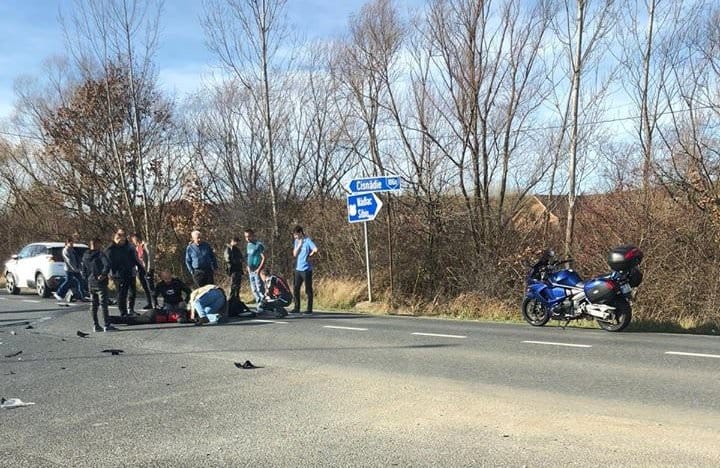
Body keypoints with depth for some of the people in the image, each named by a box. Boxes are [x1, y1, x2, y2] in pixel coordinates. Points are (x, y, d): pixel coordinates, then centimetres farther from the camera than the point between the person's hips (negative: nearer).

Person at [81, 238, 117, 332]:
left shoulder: (85, 256, 9)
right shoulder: (100, 254, -13)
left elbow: (82, 269, 16)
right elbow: (107, 264, -28)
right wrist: (104, 274, -17)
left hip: (90, 284, 7)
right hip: (100, 283, -7)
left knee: (94, 305, 12)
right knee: (103, 304, -3)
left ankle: (95, 325, 15)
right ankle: (106, 325, -3)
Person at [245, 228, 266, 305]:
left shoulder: (258, 245, -11)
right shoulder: (249, 245, 14)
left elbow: (264, 258, -15)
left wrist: (259, 269, -19)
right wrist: (248, 266, 11)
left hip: (257, 271, -8)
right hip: (251, 271, 8)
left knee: (259, 289, -9)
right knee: (254, 290, 11)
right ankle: (258, 304, 17)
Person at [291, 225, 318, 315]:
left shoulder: (308, 241, -11)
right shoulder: (296, 241, 11)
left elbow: (315, 249, -26)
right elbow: (294, 254, 4)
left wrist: (310, 255, -9)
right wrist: (299, 245, -8)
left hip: (306, 269, -7)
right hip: (298, 269, 7)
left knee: (308, 290, 1)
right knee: (295, 288, 8)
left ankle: (309, 309, 7)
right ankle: (297, 308, 16)